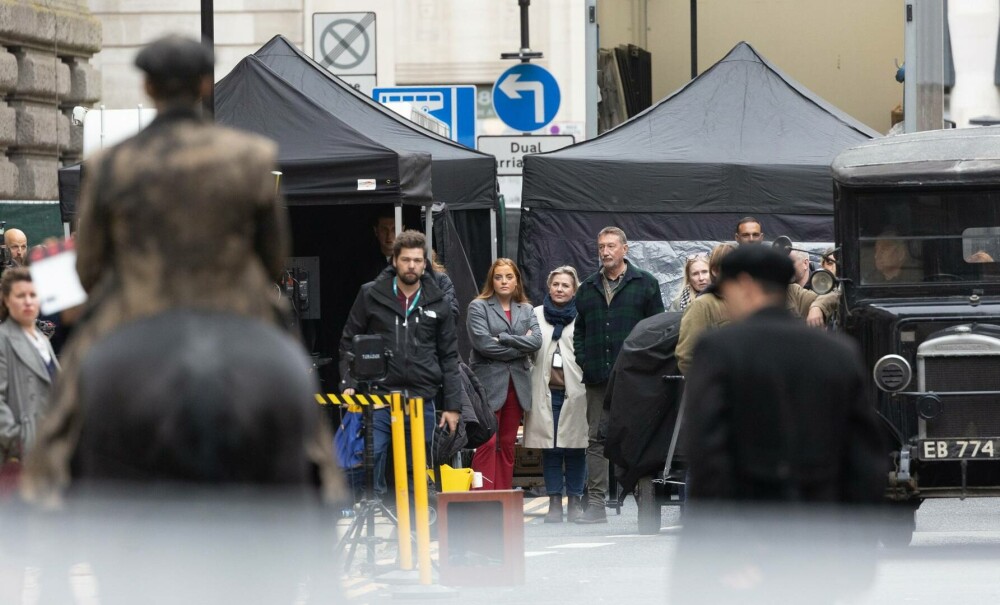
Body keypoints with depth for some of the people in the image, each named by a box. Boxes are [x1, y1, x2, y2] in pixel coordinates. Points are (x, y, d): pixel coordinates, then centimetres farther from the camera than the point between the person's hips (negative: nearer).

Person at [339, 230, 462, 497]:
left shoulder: (437, 303, 8)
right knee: (371, 458, -9)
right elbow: (349, 342, 8)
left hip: (422, 401, 2)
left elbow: (449, 357, 11)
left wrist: (452, 405, 5)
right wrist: (348, 383, -5)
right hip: (378, 397, -2)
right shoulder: (371, 295, 4)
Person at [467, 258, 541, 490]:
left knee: (508, 444, 7)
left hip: (517, 383, 5)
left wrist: (502, 338, -11)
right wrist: (520, 347, -7)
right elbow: (482, 343, -12)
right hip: (489, 382, -5)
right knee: (487, 443, -12)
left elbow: (536, 341, -2)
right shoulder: (479, 307, 2)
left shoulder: (526, 310, 15)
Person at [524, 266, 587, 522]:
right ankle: (554, 503, 7)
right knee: (550, 448, 3)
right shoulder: (536, 315, 9)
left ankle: (575, 501, 10)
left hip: (575, 391, -2)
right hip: (546, 392, 2)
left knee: (575, 448, 1)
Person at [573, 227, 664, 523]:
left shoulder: (645, 284, 4)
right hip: (598, 376, 4)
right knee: (597, 438, 1)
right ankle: (595, 503, 2)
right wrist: (583, 360, 4)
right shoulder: (588, 288, 15)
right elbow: (579, 329, 19)